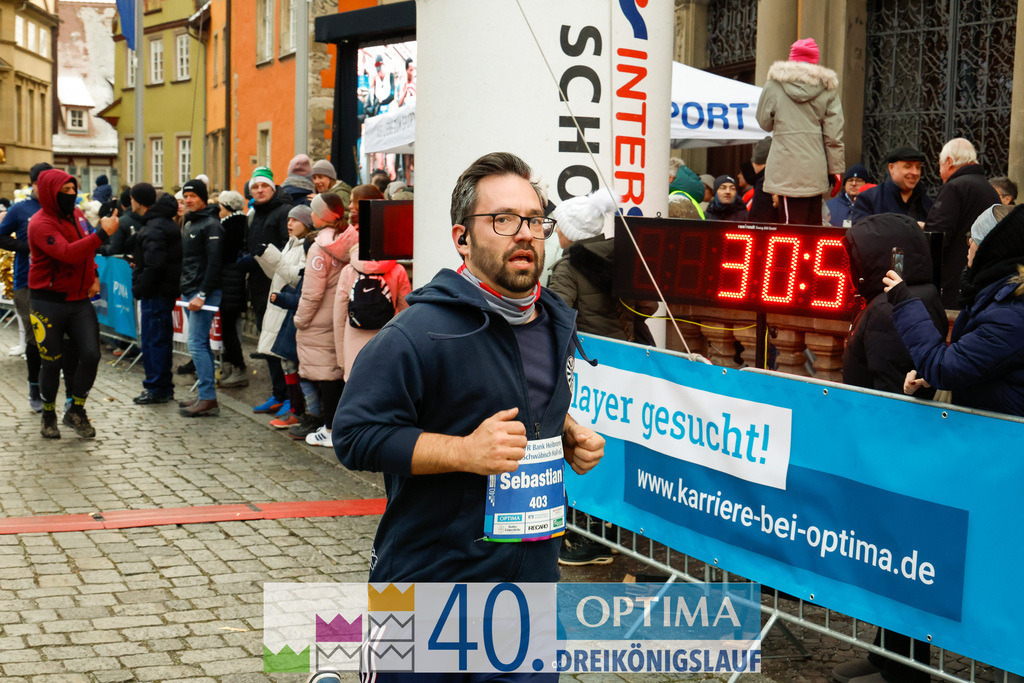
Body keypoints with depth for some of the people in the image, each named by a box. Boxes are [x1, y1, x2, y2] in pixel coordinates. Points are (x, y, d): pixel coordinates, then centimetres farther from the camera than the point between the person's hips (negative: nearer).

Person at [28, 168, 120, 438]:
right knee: (51, 363, 3)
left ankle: (76, 411, 13)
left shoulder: (76, 215, 7)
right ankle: (49, 416, 23)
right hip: (49, 302, -6)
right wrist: (103, 233, -37)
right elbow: (68, 253, -33)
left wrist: (93, 276, 9)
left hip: (79, 300, 6)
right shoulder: (41, 224, -16)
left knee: (91, 355, -5)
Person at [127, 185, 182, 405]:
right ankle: (164, 388, 23)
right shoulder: (167, 222, 14)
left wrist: (139, 288, -17)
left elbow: (154, 264, -26)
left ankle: (156, 388, 2)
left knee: (152, 339, -4)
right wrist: (139, 262, 13)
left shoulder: (154, 228, -18)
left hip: (155, 292, -10)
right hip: (166, 289, 10)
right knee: (162, 338, 15)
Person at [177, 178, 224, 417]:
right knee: (201, 344, 11)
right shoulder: (188, 223, 18)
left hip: (204, 293, -9)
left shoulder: (211, 225, -10)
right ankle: (206, 395, 15)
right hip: (189, 291, 9)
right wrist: (186, 291, 15)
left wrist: (202, 294, -21)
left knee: (196, 344, -12)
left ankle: (208, 400, -12)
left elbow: (214, 263, -17)